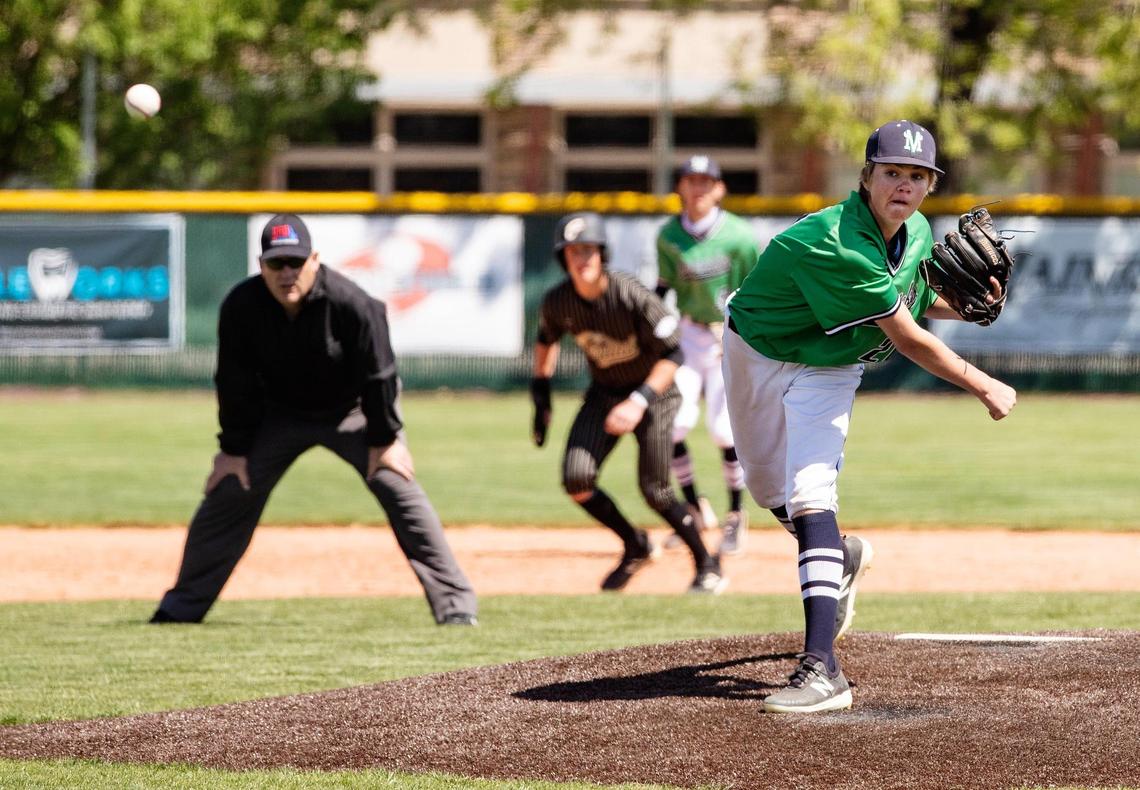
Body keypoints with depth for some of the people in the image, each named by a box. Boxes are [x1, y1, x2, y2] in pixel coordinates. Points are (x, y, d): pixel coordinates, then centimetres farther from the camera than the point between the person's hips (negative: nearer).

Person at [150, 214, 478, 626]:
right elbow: (235, 383, -11)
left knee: (401, 492, -13)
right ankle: (183, 604, 11)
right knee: (228, 493, -2)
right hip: (280, 414, 2)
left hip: (351, 411, -2)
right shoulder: (241, 306, -23)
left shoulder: (351, 303, -31)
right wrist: (234, 448, -7)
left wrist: (384, 439, -13)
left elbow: (378, 375, -19)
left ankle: (455, 603, -8)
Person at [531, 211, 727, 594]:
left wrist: (640, 402, -31)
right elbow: (547, 339, 11)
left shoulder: (633, 296, -28)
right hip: (604, 394, 5)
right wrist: (540, 395, 7)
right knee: (576, 479, -13)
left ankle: (707, 565, 15)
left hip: (653, 391, -5)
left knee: (654, 491, -10)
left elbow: (672, 354, -22)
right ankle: (635, 546, 13)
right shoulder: (557, 302, -13)